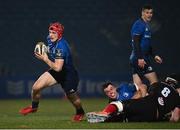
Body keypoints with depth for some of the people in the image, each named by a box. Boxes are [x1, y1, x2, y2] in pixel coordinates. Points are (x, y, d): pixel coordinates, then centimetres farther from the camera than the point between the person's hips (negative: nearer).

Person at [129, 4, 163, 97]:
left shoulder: (146, 25, 20)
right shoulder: (139, 24, -10)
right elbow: (136, 42, -18)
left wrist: (154, 55, 21)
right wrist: (140, 58, -23)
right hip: (139, 59, -10)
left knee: (138, 86, 7)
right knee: (154, 82, -11)